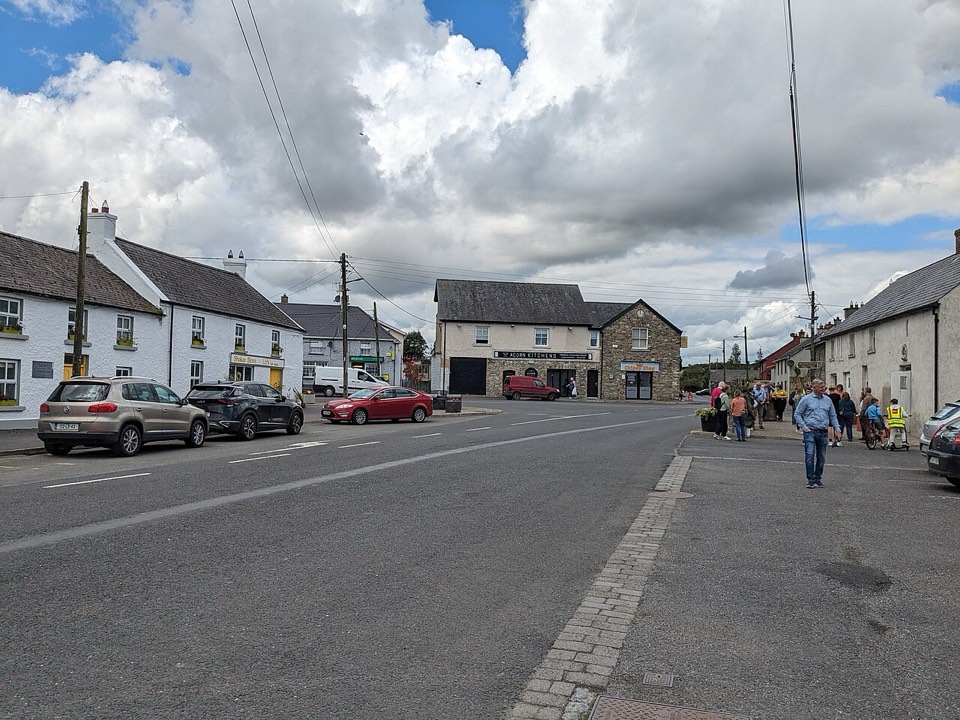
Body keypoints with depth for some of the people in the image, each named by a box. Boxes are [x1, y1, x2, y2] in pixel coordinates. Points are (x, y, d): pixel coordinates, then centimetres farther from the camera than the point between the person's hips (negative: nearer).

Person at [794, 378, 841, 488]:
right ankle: (811, 480, -9)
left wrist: (837, 427, 8)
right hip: (810, 431, -4)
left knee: (821, 457, 8)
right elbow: (797, 414, 1)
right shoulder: (806, 399, 0)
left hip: (823, 432, 4)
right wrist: (803, 426, -8)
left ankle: (818, 479, 17)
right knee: (810, 455, -13)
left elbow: (832, 416, 21)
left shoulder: (828, 400, 13)